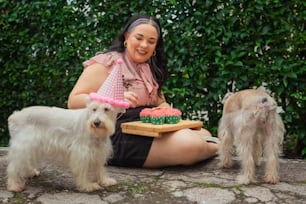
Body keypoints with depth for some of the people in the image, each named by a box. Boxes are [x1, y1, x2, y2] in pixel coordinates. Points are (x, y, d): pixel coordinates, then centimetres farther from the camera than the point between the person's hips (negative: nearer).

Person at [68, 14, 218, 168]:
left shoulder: (151, 69, 20)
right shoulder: (107, 62, -3)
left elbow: (160, 102, 23)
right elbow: (73, 102, -10)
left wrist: (165, 108, -3)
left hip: (151, 128, 9)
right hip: (119, 135, -8)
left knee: (204, 135, -12)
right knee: (191, 145, -22)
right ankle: (217, 147, 3)